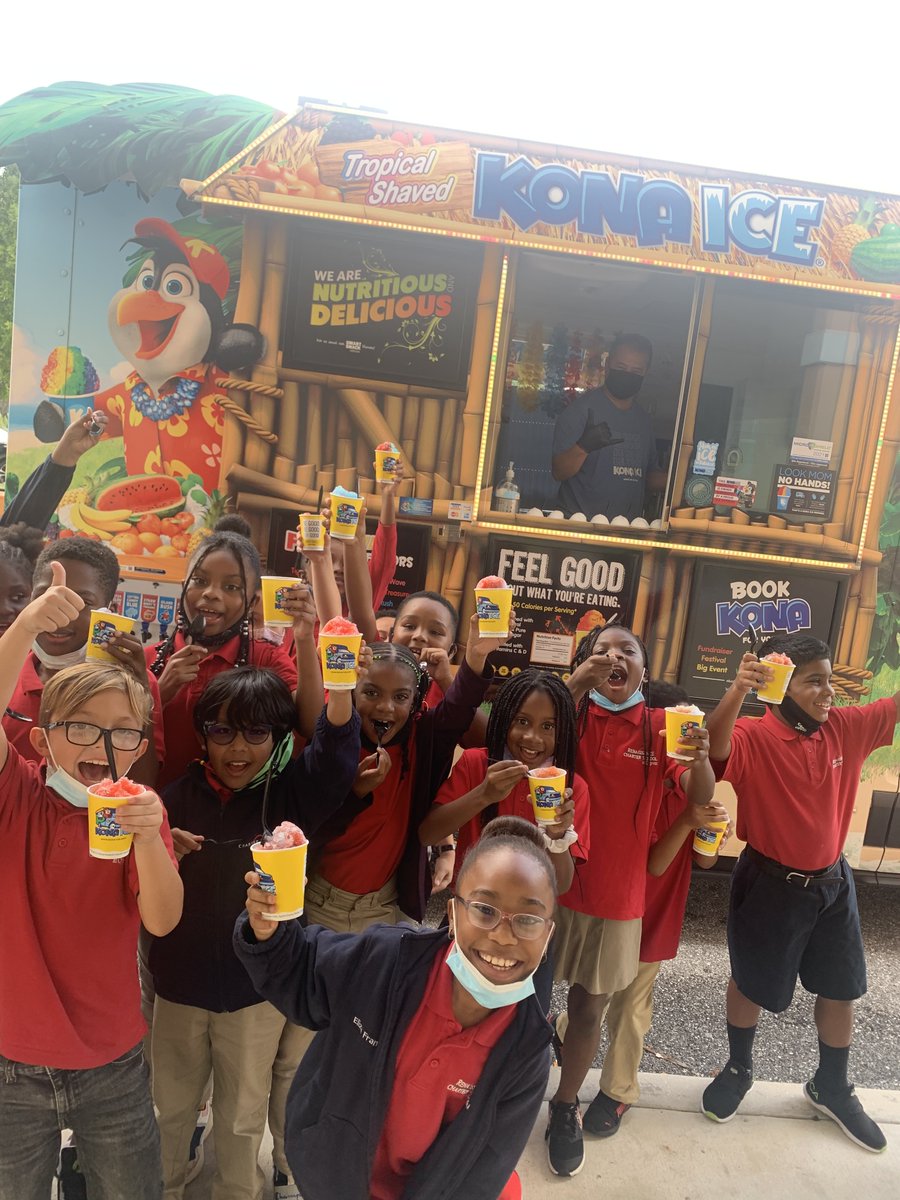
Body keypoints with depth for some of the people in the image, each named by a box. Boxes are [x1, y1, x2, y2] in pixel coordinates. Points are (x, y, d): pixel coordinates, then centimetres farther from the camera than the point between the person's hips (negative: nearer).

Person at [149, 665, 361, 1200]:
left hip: (257, 985, -1)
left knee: (244, 1113, 19)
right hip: (180, 978, 2)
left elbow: (336, 745, -30)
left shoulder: (292, 793, -12)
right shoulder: (181, 794, -8)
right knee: (172, 1102, 23)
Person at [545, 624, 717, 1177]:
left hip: (618, 892, 0)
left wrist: (700, 758, -34)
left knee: (589, 1008, 13)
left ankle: (566, 1106, 36)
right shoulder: (573, 714, -4)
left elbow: (701, 797, -13)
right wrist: (574, 686, -30)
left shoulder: (662, 726, -3)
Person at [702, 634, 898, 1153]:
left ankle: (832, 1088, 43)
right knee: (753, 983, 14)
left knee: (843, 987, 19)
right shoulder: (754, 738, -23)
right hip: (771, 883, -5)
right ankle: (738, 1070, 41)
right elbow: (715, 748, -43)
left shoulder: (847, 728, -6)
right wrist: (737, 690, -58)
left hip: (832, 881, 5)